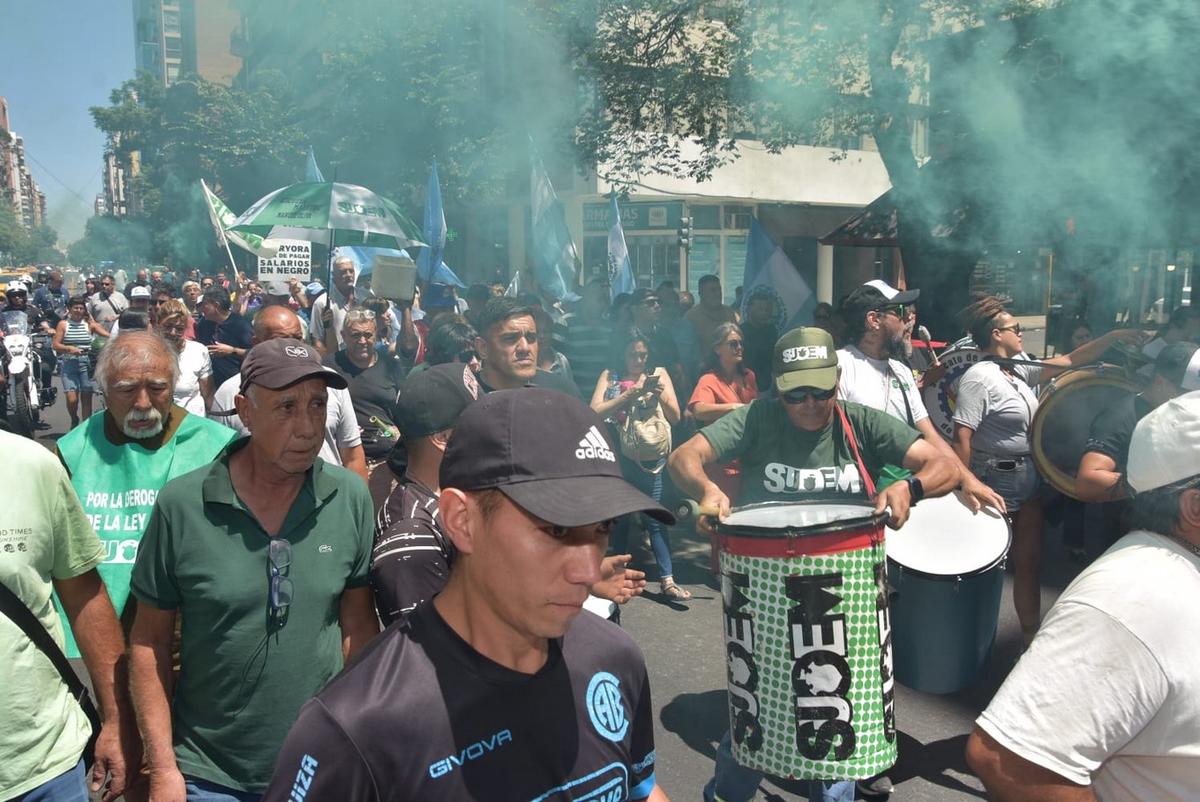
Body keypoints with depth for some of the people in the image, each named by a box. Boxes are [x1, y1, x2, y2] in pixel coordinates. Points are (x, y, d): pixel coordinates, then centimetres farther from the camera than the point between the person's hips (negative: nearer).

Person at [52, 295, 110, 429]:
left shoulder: (89, 324, 7)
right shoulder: (63, 324, 7)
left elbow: (109, 335, -4)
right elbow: (55, 345, 1)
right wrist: (69, 348, -16)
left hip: (87, 364, 1)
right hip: (69, 364, -1)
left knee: (86, 398, 2)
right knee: (72, 399, -9)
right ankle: (74, 420, 19)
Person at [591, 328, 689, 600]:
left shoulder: (659, 374, 8)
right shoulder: (610, 376, 6)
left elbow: (675, 417, 4)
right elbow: (595, 412, -8)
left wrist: (660, 396, -14)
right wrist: (628, 396, -16)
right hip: (617, 455, 1)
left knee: (654, 516, -5)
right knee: (619, 516, 10)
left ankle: (667, 580, -2)